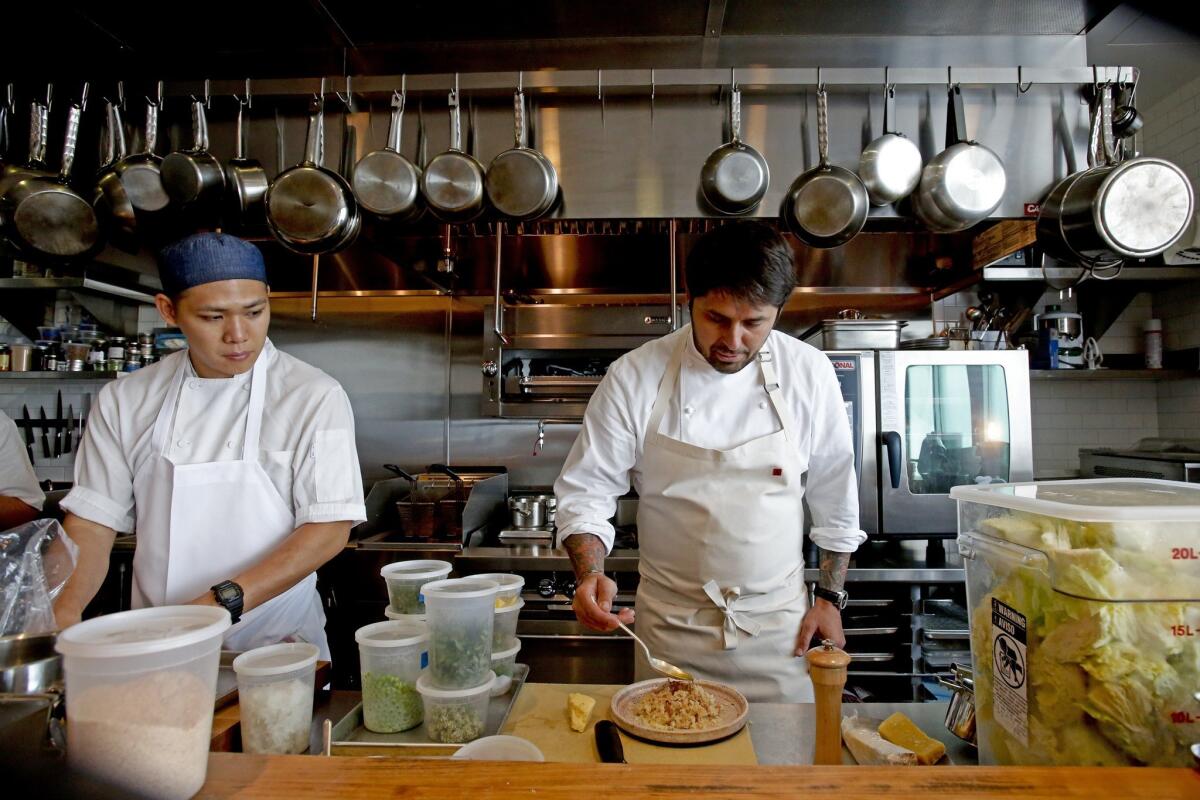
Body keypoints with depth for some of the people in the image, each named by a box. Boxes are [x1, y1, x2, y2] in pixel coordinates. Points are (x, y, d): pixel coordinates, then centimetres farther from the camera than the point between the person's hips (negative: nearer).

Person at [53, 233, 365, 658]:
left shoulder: (315, 397, -7)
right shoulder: (125, 400, 5)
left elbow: (329, 529, -11)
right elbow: (92, 519, 6)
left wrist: (223, 602, -20)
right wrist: (64, 610, -11)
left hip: (275, 642, -3)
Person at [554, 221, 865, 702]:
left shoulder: (808, 373, -8)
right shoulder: (636, 377, -14)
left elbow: (835, 501, 3)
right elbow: (586, 490, -8)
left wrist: (830, 598, 4)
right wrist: (589, 576, -23)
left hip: (778, 625, 1)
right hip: (671, 625, -1)